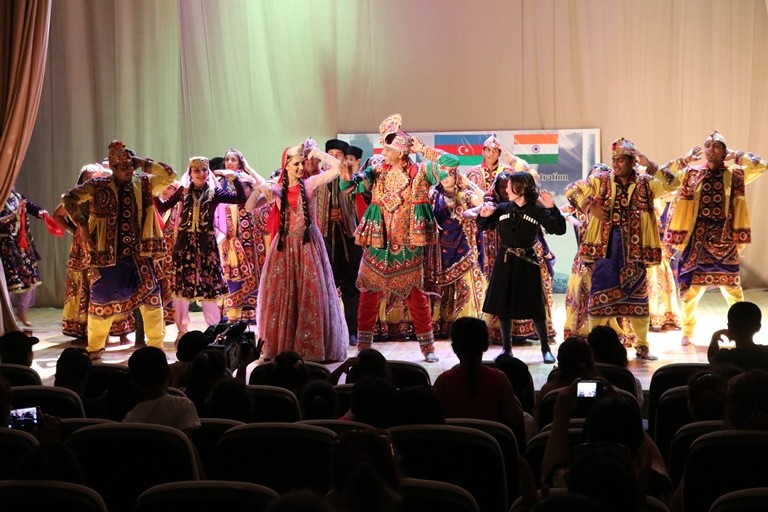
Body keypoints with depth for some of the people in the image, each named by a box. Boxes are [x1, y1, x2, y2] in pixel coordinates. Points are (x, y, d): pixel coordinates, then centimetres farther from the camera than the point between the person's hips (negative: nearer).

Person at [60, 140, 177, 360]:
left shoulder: (144, 183, 4)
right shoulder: (98, 186, -2)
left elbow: (170, 176, -2)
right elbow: (69, 198, 4)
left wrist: (144, 163, -8)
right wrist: (81, 223, -3)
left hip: (139, 253, 1)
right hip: (109, 254, -1)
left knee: (151, 296, -4)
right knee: (102, 299, 7)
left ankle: (156, 346, 7)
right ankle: (95, 347, 25)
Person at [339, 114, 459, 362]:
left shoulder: (420, 172, -2)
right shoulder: (377, 171, 3)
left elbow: (452, 162, -9)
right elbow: (349, 187, -4)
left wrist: (424, 150, -9)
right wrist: (346, 176, -26)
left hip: (408, 246, -2)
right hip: (377, 244, 2)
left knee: (416, 296, 5)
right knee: (369, 294, 3)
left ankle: (428, 348, 16)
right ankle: (363, 346, 12)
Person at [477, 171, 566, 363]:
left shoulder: (537, 210, -7)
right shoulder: (502, 208, 2)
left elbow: (559, 229, -13)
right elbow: (483, 226, 13)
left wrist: (552, 208, -23)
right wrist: (483, 215, -8)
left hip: (526, 262, -3)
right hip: (504, 261, 3)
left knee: (535, 308, 0)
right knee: (503, 307, 8)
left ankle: (546, 349, 13)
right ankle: (506, 348, 21)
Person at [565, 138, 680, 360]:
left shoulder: (645, 183, 4)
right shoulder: (601, 180, 4)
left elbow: (673, 184, -8)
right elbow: (571, 189, 6)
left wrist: (650, 166, -14)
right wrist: (589, 206, -7)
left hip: (634, 249, 1)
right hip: (606, 247, -1)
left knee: (637, 296, 7)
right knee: (601, 295, 1)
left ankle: (642, 346, 17)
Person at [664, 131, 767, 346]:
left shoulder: (734, 175, 4)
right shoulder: (691, 174, 7)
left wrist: (736, 156, 4)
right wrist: (685, 159, 3)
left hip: (724, 236, -1)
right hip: (698, 236, 1)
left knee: (731, 286, 1)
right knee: (691, 287, 2)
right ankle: (687, 332, 15)